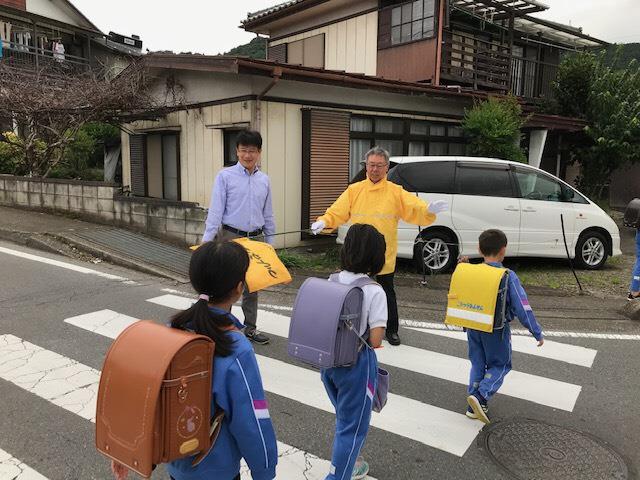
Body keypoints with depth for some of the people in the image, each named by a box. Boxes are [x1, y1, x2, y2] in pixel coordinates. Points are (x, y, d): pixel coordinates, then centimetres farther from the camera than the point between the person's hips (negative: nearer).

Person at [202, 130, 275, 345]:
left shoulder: (264, 180, 8)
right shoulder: (225, 176, -4)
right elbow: (215, 210, -9)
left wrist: (269, 242, 13)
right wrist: (207, 241, -16)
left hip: (256, 238, 4)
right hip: (231, 236, -4)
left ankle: (250, 328, 25)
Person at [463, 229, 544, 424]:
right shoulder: (508, 276, -17)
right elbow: (522, 308, -16)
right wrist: (537, 333, -9)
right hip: (496, 330, -4)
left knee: (478, 364, 19)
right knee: (500, 366, 14)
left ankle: (474, 407, 18)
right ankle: (480, 395, -8)